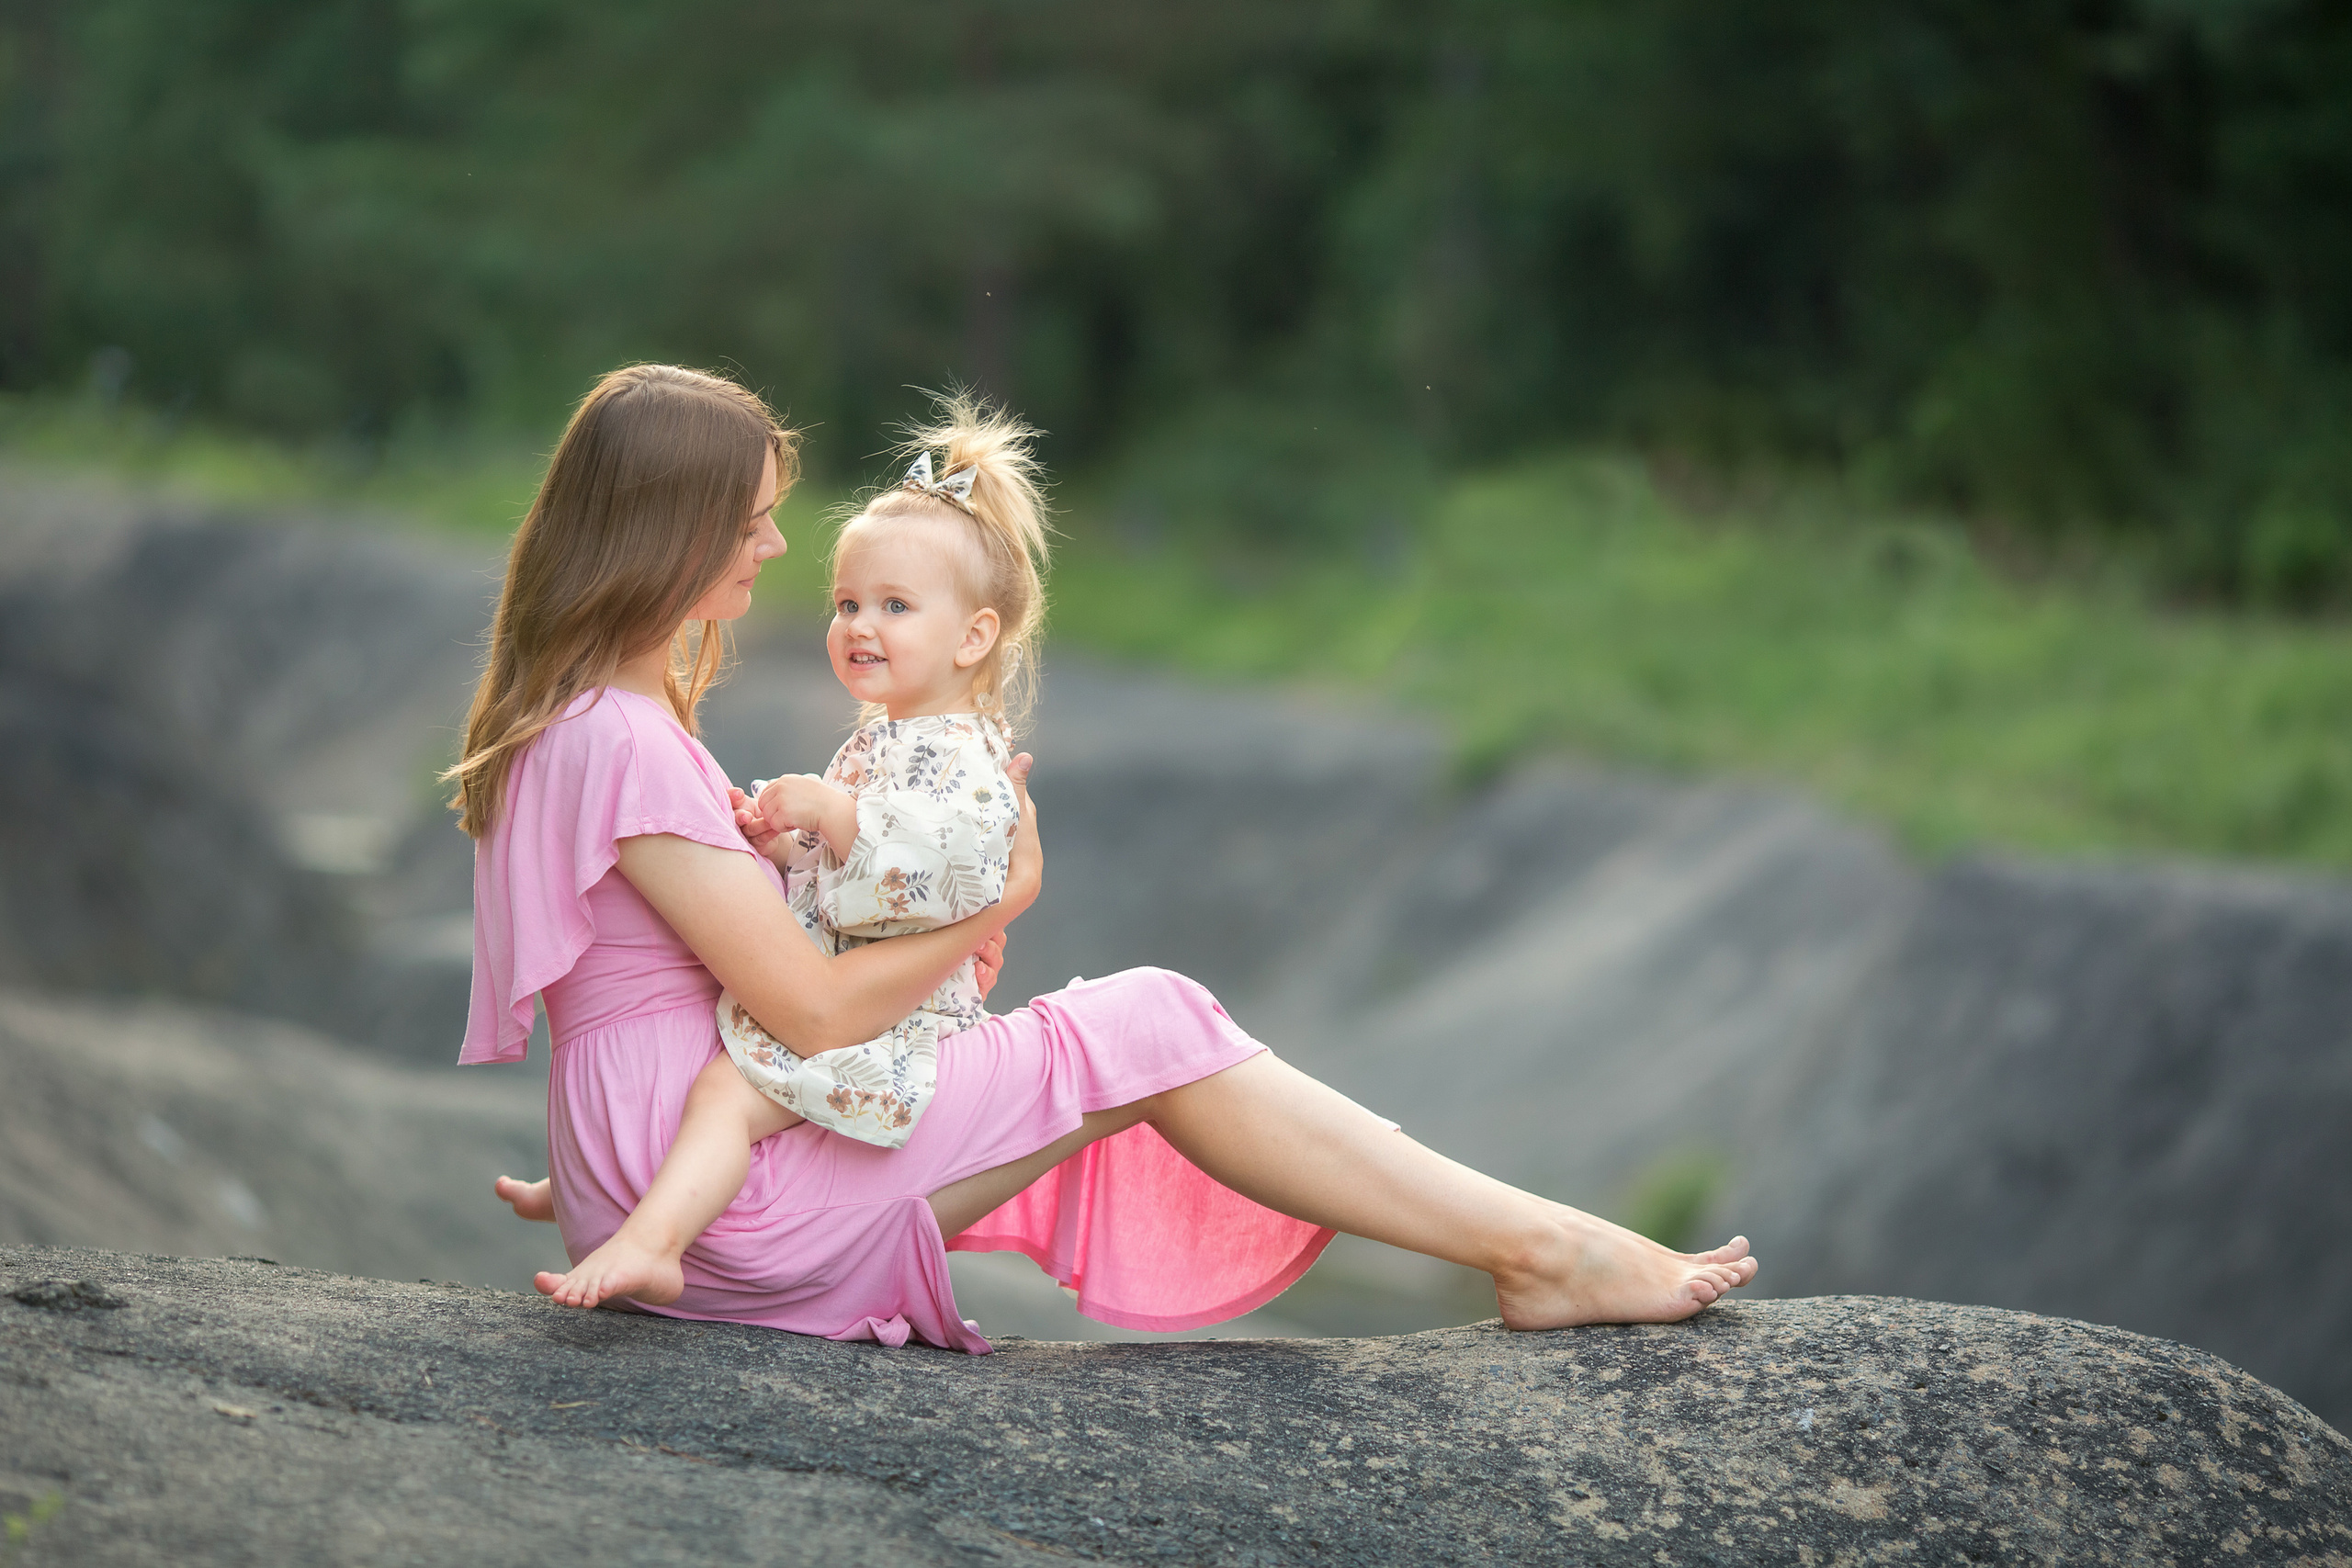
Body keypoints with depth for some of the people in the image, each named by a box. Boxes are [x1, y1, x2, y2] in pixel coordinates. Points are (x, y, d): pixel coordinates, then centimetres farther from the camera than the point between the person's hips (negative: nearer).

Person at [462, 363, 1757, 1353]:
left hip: (658, 1140, 10)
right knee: (1149, 1026, -9)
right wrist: (995, 904, -5)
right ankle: (1541, 1251, -5)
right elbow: (813, 1009, -20)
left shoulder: (578, 717, 13)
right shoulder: (623, 746, -20)